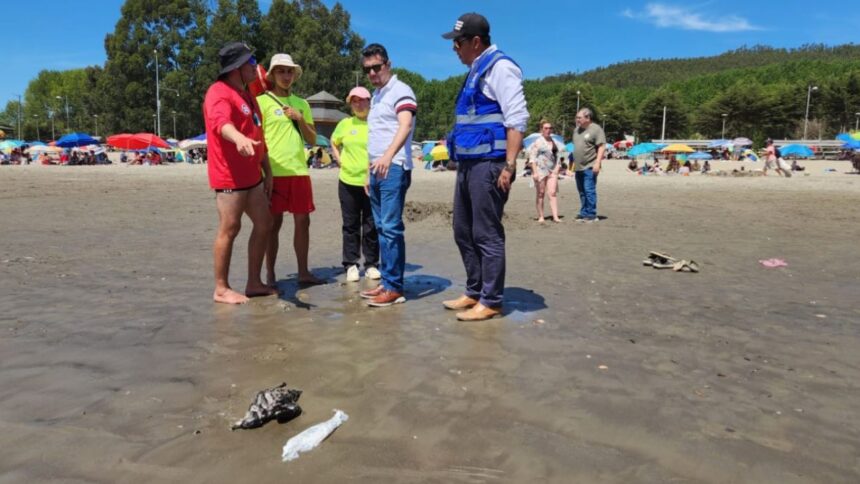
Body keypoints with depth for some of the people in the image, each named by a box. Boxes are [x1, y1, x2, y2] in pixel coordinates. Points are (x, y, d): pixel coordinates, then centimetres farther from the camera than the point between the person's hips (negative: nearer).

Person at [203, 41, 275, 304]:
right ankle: (221, 289, 7)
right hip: (229, 176, -10)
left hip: (252, 176, 10)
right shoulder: (219, 92, -12)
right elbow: (220, 122, -33)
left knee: (264, 224, 11)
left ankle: (254, 283, 20)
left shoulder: (246, 94, 20)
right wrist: (239, 139, -54)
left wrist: (267, 170, 21)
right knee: (229, 229, -5)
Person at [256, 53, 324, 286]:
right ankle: (270, 275, 9)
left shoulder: (302, 104, 16)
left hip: (299, 170, 5)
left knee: (302, 221, 6)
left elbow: (312, 140, 14)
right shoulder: (262, 101, 1)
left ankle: (303, 272, 16)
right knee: (274, 223, -1)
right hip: (274, 172, -5)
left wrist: (300, 119, -2)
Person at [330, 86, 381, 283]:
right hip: (348, 181, 2)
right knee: (351, 225, 8)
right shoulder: (345, 124, 7)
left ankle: (371, 264, 16)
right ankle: (351, 265, 16)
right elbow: (333, 143, 22)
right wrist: (340, 161, 8)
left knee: (371, 226, 4)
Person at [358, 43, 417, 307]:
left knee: (391, 228, -11)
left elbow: (405, 125, -25)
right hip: (377, 169, 9)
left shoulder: (400, 91, -7)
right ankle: (387, 282, 17)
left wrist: (389, 155, -41)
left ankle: (394, 287, -7)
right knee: (381, 228, 10)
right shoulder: (375, 96, 21)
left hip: (393, 168, -9)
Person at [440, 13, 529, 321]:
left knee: (487, 235, -5)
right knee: (464, 232, 13)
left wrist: (509, 165, -23)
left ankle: (491, 301, 5)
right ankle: (474, 292, 24)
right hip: (468, 164, 10)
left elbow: (517, 119, -17)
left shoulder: (500, 67, -9)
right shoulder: (475, 71, 20)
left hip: (488, 164, -10)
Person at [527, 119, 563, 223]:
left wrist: (557, 169, 9)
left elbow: (557, 156, 21)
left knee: (553, 193, -6)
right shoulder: (538, 142, 0)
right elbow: (532, 157, -5)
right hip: (540, 170, -4)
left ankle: (555, 217, -10)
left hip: (552, 171, 4)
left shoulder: (555, 142, 16)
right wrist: (535, 172, -13)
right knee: (540, 194, 1)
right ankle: (540, 217, 6)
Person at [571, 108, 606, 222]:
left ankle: (591, 215, -2)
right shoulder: (576, 129, 16)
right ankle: (584, 213, 21)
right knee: (582, 192, 12)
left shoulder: (596, 129, -7)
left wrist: (597, 162, -20)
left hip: (589, 167, -8)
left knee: (589, 191, -8)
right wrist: (573, 163, 22)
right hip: (578, 167, 8)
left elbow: (602, 147, -12)